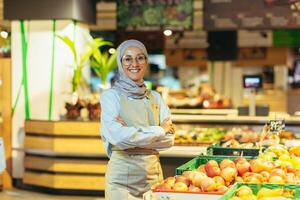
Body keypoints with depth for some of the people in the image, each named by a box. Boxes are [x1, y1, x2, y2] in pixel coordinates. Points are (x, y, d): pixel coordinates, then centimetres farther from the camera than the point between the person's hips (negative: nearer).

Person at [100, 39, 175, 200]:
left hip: (153, 173, 4)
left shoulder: (155, 97, 10)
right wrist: (159, 130, -8)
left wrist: (135, 136, -13)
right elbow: (118, 137, -17)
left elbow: (169, 139, 1)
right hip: (123, 175, -4)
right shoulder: (111, 95, -4)